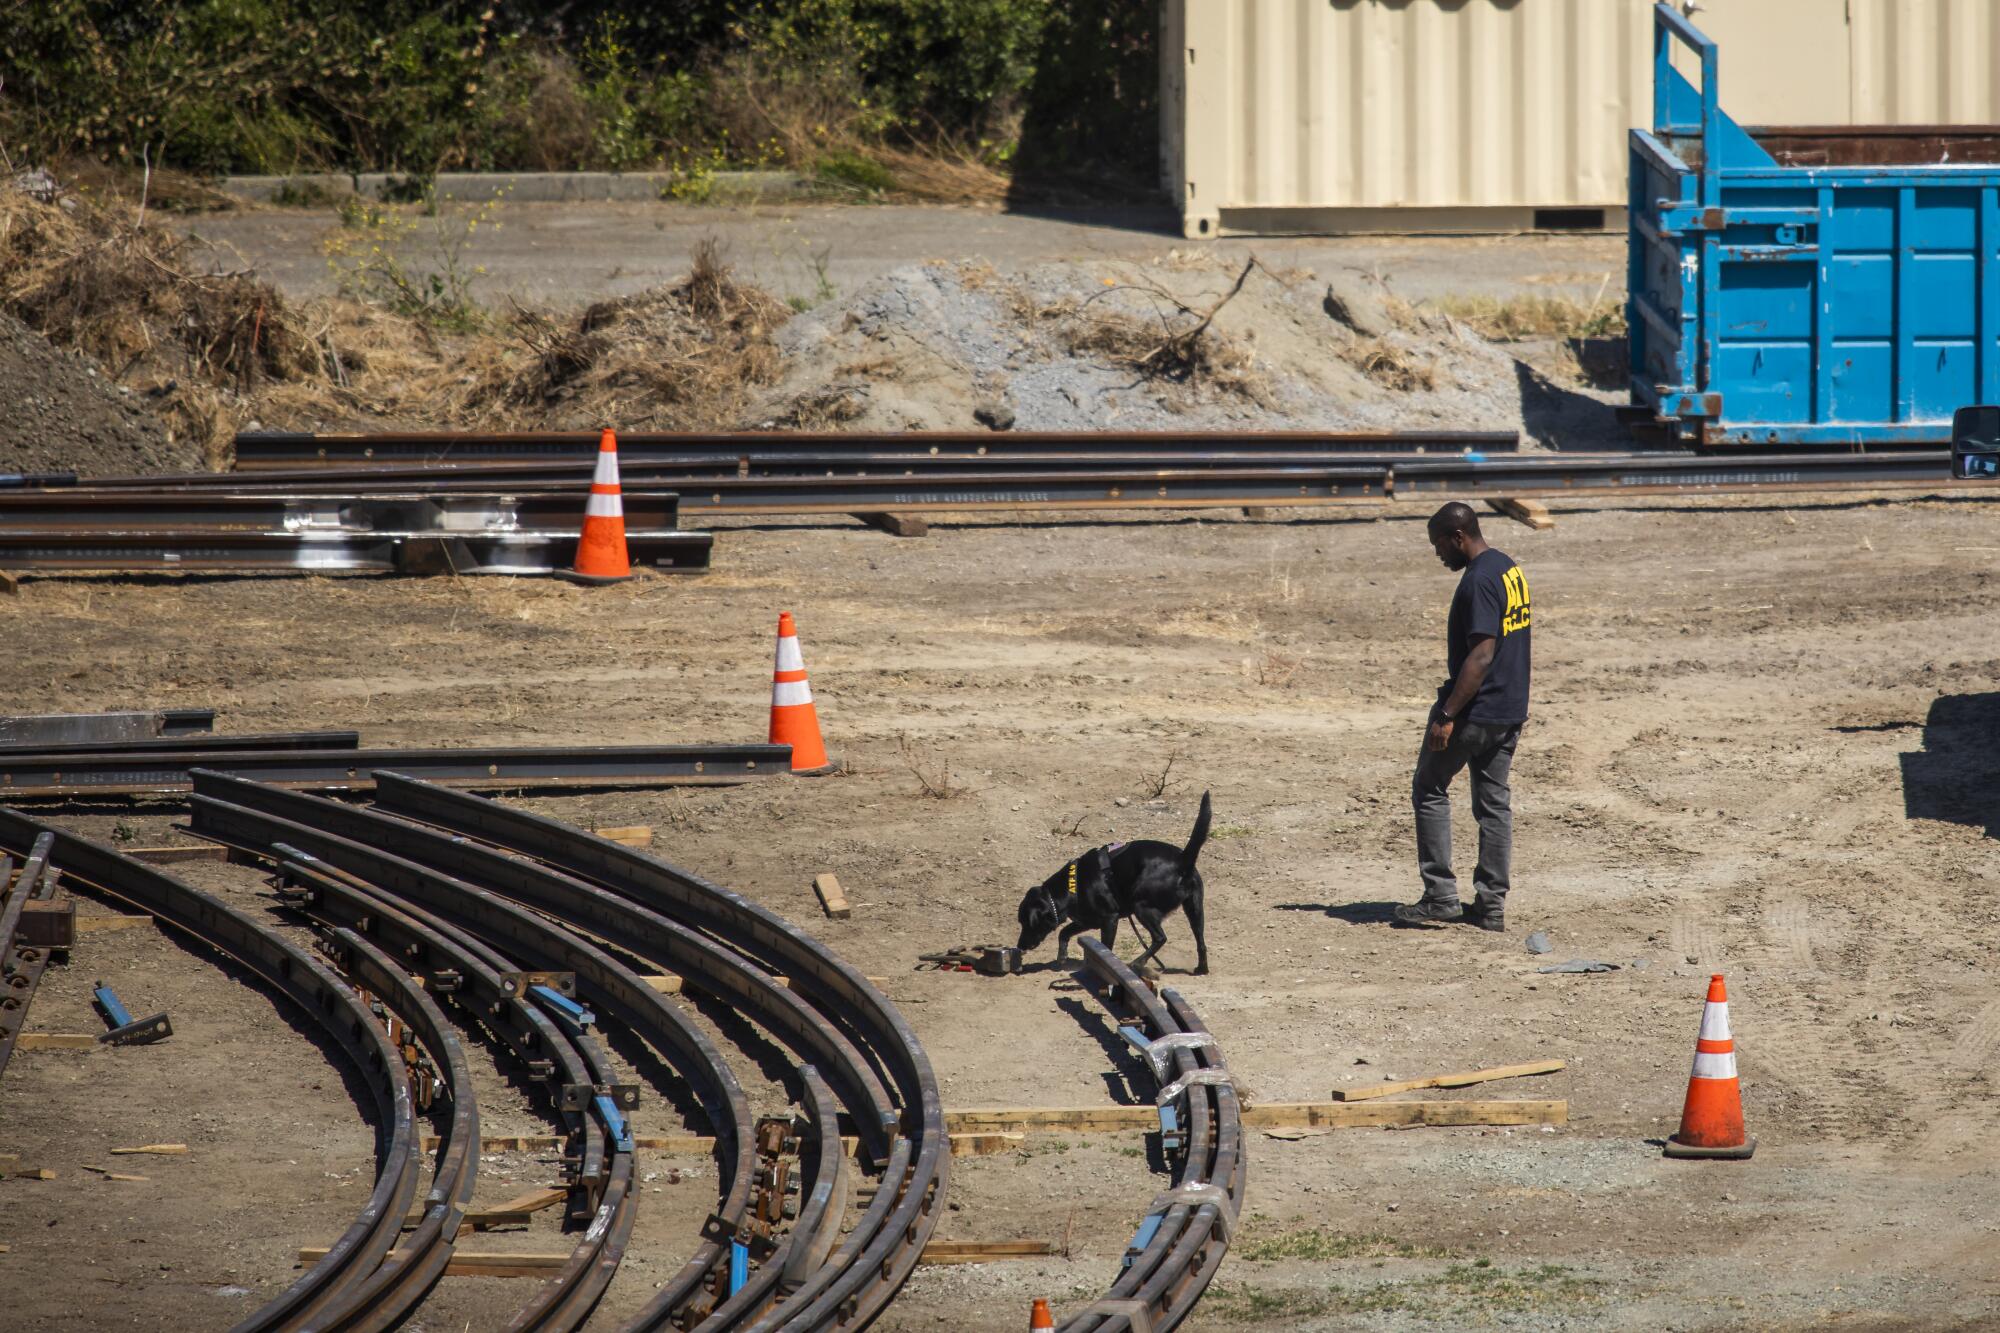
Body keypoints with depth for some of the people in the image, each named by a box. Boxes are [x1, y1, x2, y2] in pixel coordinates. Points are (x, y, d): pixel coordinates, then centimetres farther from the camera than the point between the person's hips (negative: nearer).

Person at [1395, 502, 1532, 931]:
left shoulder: (1478, 581, -20)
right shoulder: (1511, 569, 11)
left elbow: (1481, 655, -25)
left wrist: (1448, 715, -24)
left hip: (1475, 711, -9)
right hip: (1511, 710, 9)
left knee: (1429, 790, 4)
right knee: (1494, 802, 11)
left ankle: (1441, 896, 2)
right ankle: (1491, 905, 11)